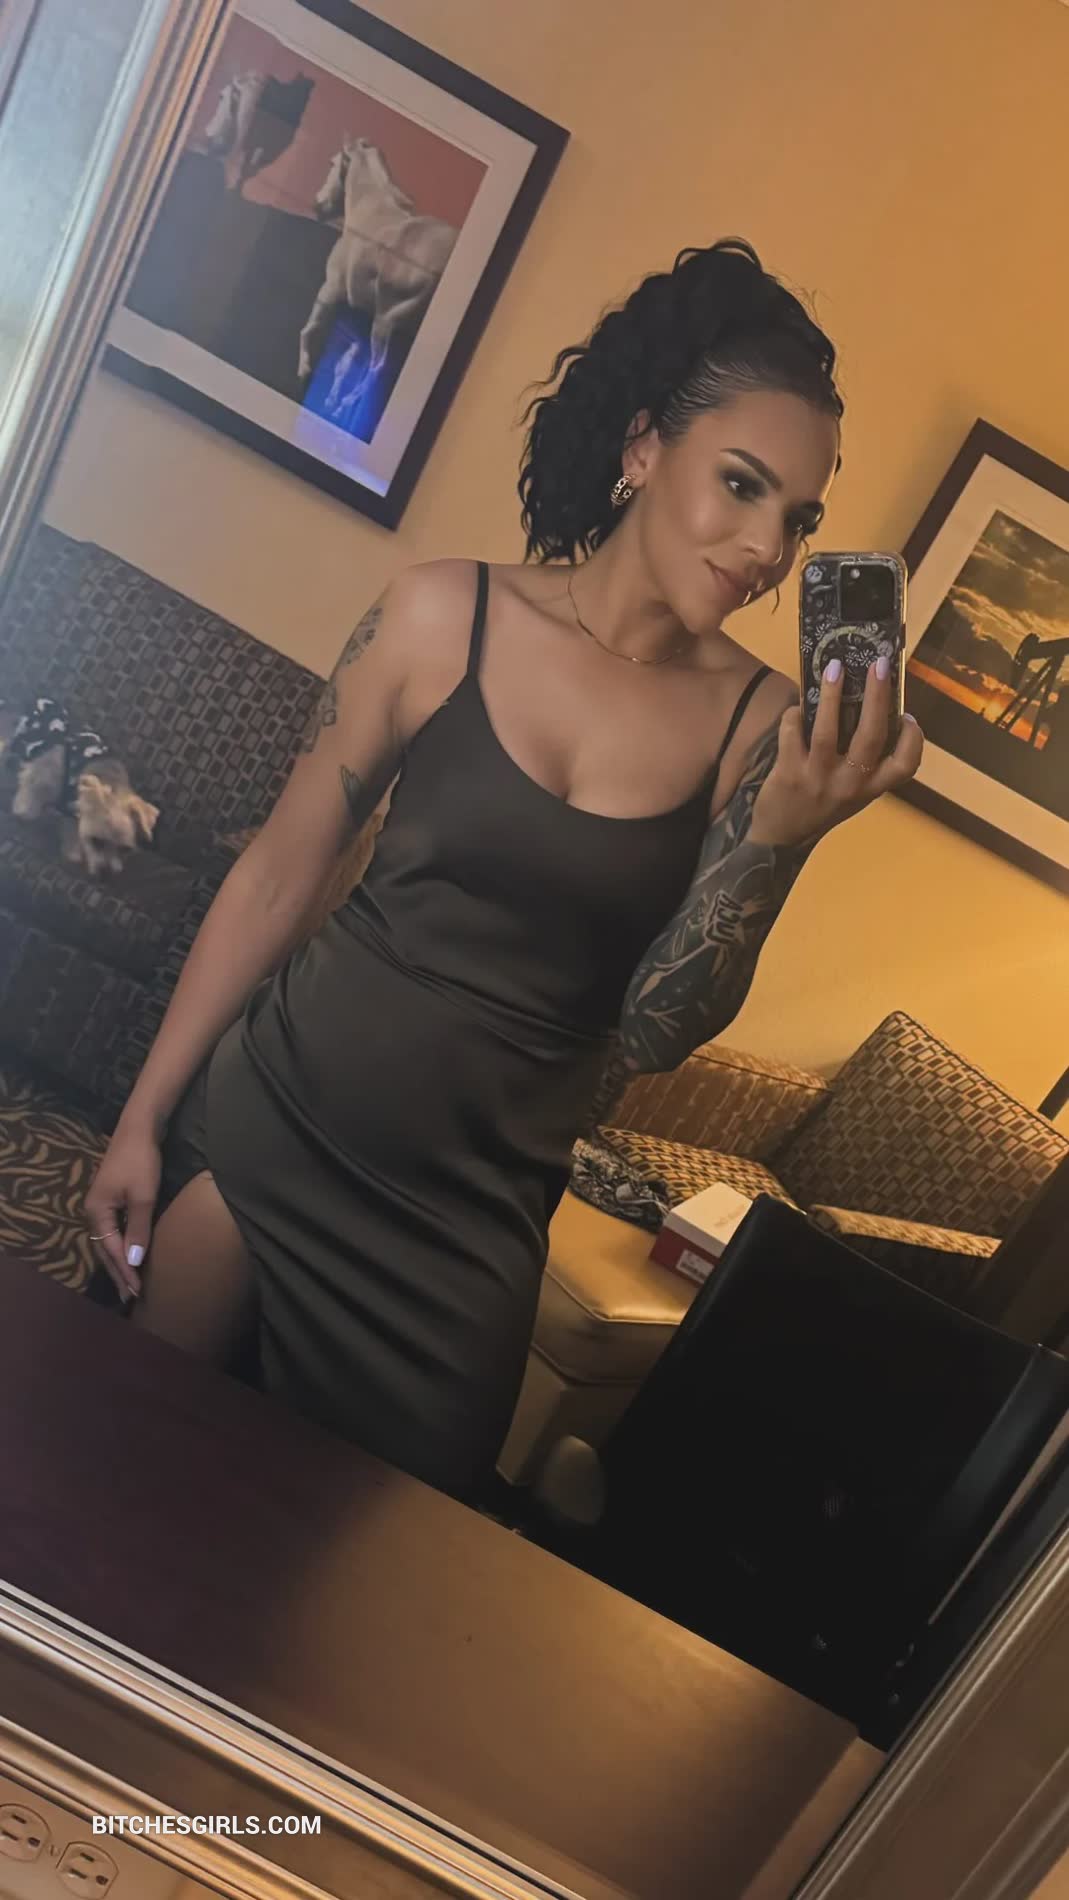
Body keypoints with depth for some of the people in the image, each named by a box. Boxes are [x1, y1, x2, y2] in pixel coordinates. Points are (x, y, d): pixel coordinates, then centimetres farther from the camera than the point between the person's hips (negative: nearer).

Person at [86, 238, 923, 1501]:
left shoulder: (761, 726, -8)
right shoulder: (447, 616, -10)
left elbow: (653, 1035, -8)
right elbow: (280, 874, -3)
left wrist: (779, 840, -22)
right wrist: (146, 1115, 1)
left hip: (473, 1223, 1)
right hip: (266, 1126, 0)